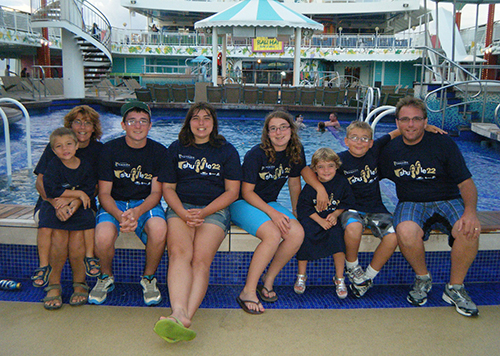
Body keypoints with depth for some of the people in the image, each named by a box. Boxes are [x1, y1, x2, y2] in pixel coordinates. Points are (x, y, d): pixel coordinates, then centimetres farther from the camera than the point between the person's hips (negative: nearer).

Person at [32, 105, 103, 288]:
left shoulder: (98, 150, -1)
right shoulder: (54, 146, -5)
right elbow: (40, 182, -10)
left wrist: (79, 200, -26)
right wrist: (57, 203, -30)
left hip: (82, 200, 1)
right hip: (52, 199, 0)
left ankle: (89, 258, -13)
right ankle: (44, 266, -14)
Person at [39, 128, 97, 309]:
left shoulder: (86, 166, 6)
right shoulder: (53, 166, 0)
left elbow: (89, 190, -3)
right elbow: (51, 190, -12)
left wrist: (68, 199, -16)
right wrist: (78, 193, -10)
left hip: (79, 209, 1)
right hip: (55, 208, -1)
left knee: (76, 243, -19)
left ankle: (80, 283, 2)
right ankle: (54, 284, -4)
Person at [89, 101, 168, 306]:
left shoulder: (159, 152, -1)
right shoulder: (110, 149, -3)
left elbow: (156, 193, -3)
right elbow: (104, 193, -5)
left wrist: (137, 212, -25)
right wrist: (120, 216, -25)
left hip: (145, 204, 0)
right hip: (114, 204, 0)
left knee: (159, 230, -33)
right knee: (103, 237, -31)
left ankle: (148, 278, -4)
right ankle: (106, 278, 4)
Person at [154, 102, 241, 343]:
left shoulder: (227, 151, 13)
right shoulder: (176, 149, 18)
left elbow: (232, 192, 7)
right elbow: (168, 188, 13)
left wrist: (204, 212, -9)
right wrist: (182, 213, -8)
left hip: (215, 210, -1)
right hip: (180, 208, 1)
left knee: (201, 259, -28)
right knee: (179, 252, -30)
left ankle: (182, 320, -43)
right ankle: (180, 314, -48)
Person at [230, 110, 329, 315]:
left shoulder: (295, 152, -1)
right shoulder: (256, 154, -17)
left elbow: (294, 181, 15)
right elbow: (246, 192, -17)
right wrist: (273, 213, -26)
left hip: (269, 203, 6)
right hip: (243, 203, -6)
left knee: (297, 233, -22)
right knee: (273, 235, -32)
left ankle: (268, 281, -5)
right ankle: (248, 292, -22)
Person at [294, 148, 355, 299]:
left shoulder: (342, 183, 0)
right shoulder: (310, 185, -5)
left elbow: (348, 203, 4)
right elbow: (304, 207, -9)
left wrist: (336, 214, -14)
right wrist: (320, 220, -19)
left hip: (333, 219, 1)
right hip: (312, 218, -1)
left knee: (336, 234, -29)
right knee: (305, 232, -29)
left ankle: (339, 278, -13)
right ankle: (301, 276, -11)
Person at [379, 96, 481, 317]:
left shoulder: (443, 144, -3)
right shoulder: (390, 151, 4)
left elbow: (466, 183, -6)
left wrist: (470, 211, -24)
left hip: (448, 200, 0)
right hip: (411, 204, 1)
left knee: (468, 230, -33)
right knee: (406, 232, -35)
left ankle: (455, 288, -6)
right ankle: (423, 279, -3)